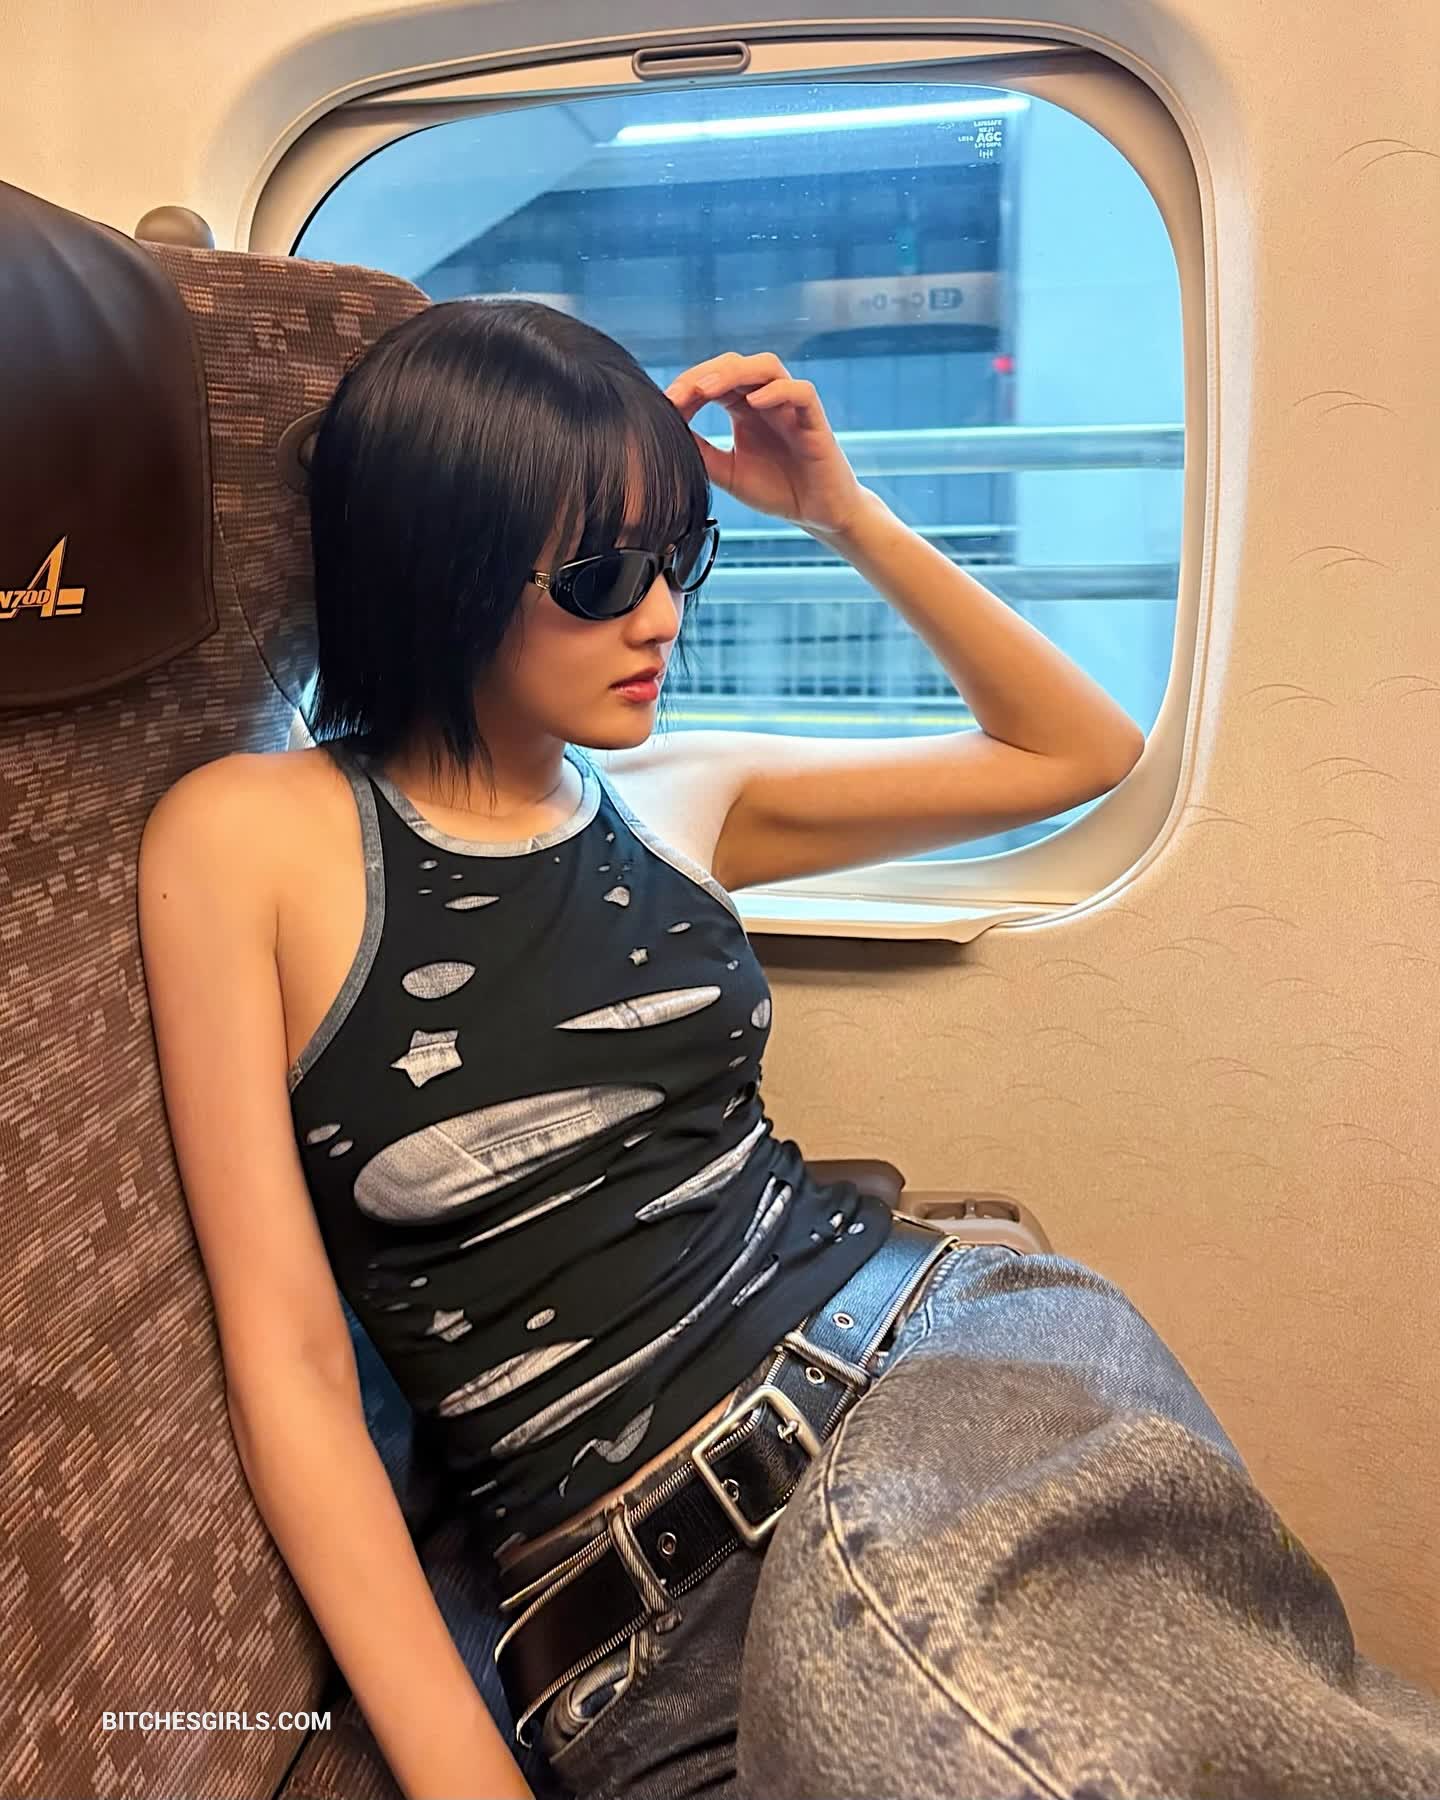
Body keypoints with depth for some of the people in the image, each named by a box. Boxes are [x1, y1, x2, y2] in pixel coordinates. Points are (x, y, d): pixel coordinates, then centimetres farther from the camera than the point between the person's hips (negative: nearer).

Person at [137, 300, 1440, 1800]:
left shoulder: (678, 802, 9)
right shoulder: (245, 840, -2)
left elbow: (1080, 753, 17)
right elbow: (290, 1361, -6)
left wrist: (844, 514, 7)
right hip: (657, 1590, -2)